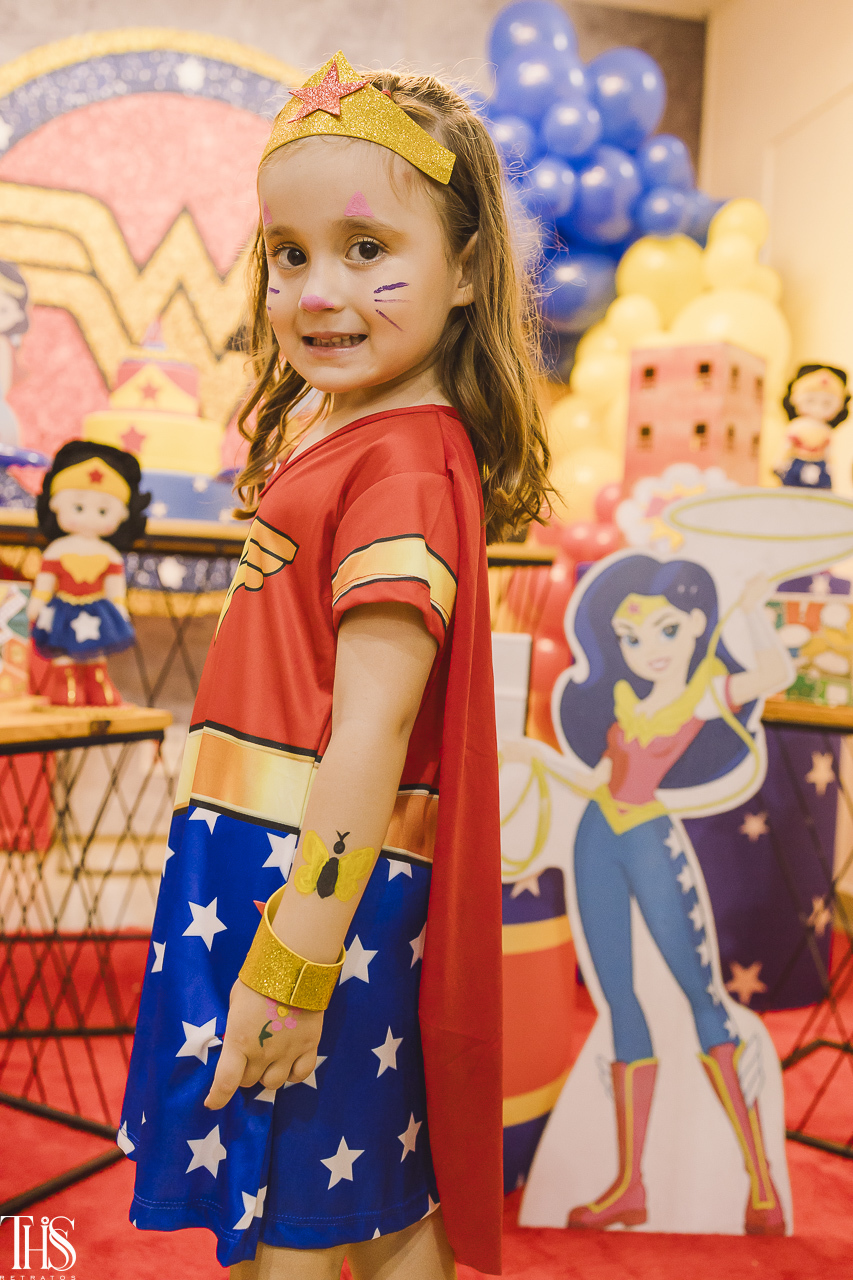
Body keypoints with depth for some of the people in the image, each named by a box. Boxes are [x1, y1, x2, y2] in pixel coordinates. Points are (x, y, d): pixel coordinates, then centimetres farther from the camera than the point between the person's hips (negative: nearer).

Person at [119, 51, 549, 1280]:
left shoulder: (402, 463, -19)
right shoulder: (337, 425, 11)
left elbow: (371, 727, -24)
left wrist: (295, 962, -22)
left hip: (322, 882, -9)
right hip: (252, 857, 9)